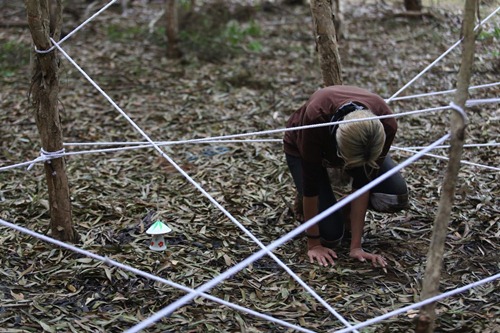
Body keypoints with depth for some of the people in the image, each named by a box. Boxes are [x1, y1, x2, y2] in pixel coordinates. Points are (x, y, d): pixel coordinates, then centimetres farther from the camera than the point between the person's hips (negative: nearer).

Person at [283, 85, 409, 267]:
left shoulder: (385, 124, -37)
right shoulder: (315, 117, -43)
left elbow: (364, 182, -25)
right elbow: (312, 179, -31)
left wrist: (356, 246, -23)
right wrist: (313, 243, -23)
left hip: (356, 141, 2)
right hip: (303, 147, -2)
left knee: (396, 196, -23)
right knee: (330, 234, -15)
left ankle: (348, 208, 7)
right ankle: (304, 197, 15)